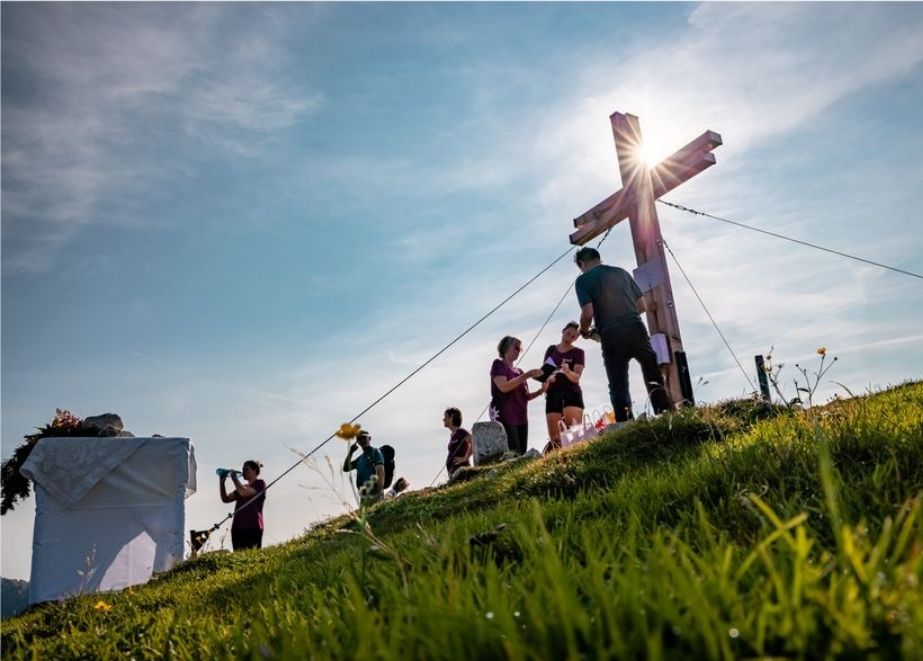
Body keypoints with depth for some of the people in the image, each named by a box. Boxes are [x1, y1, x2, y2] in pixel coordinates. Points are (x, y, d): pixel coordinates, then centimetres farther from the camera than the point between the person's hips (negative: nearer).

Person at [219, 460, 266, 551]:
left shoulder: (260, 483, 4)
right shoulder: (242, 487, 25)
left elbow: (244, 493, -12)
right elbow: (226, 499, 17)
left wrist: (234, 478, -1)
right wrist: (222, 482, 6)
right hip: (237, 527, 7)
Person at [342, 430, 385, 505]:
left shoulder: (375, 452, -1)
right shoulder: (360, 457, 23)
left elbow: (381, 472, -13)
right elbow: (346, 468, 21)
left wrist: (379, 492, -24)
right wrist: (350, 453, 12)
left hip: (373, 493, -8)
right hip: (363, 495, 8)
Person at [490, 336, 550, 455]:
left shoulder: (519, 371, 22)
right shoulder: (498, 364, 2)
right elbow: (504, 387, -15)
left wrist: (540, 391, 2)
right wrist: (527, 375, -15)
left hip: (521, 418, 7)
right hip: (505, 417, -7)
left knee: (522, 455, -3)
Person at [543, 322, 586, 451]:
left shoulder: (578, 352, 4)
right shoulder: (551, 349, 14)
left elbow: (576, 378, -7)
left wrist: (567, 371, -29)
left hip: (572, 394, -2)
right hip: (553, 395, 3)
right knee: (554, 438, -5)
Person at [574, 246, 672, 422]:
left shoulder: (583, 280, 4)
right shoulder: (621, 272, 17)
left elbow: (588, 313, -9)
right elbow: (642, 306, 17)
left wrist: (584, 331, 10)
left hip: (611, 336, -3)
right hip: (636, 329, 3)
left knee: (619, 388, 4)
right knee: (654, 380, 10)